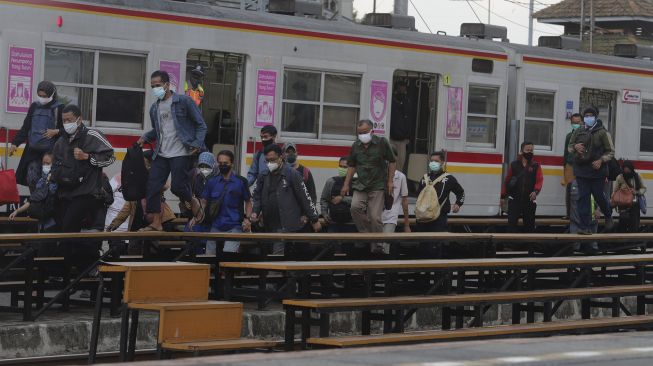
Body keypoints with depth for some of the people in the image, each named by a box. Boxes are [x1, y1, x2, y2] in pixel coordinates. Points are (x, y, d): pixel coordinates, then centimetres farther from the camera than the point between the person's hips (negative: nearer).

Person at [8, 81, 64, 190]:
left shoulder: (59, 108, -4)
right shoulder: (34, 107, 11)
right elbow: (25, 127, 15)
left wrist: (56, 131, -18)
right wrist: (15, 143, 8)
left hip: (50, 151, -4)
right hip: (33, 150, 5)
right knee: (32, 178, -1)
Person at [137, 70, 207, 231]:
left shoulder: (184, 102, -4)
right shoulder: (155, 108, 14)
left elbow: (201, 125, -2)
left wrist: (197, 144, -14)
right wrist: (145, 138, 8)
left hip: (181, 153, -6)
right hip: (161, 154, 6)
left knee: (177, 187, -12)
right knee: (152, 187, -3)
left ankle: (193, 203, 21)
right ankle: (156, 223, 4)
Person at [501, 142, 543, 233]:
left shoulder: (536, 166, 4)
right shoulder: (514, 165, 6)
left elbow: (539, 180, -7)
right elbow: (507, 181, 10)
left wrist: (536, 191, -26)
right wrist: (503, 196, 9)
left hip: (529, 200, 0)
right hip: (514, 200, 0)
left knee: (529, 224, 7)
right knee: (511, 223, -9)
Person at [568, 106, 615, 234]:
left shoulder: (602, 133, -2)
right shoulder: (579, 132, 10)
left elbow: (611, 152, -1)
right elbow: (569, 146, 20)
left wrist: (601, 160, -18)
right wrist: (575, 147, -4)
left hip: (597, 170, -3)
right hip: (581, 170, 3)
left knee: (599, 196, 3)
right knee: (583, 198, -1)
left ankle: (609, 217, 34)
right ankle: (585, 227, 0)